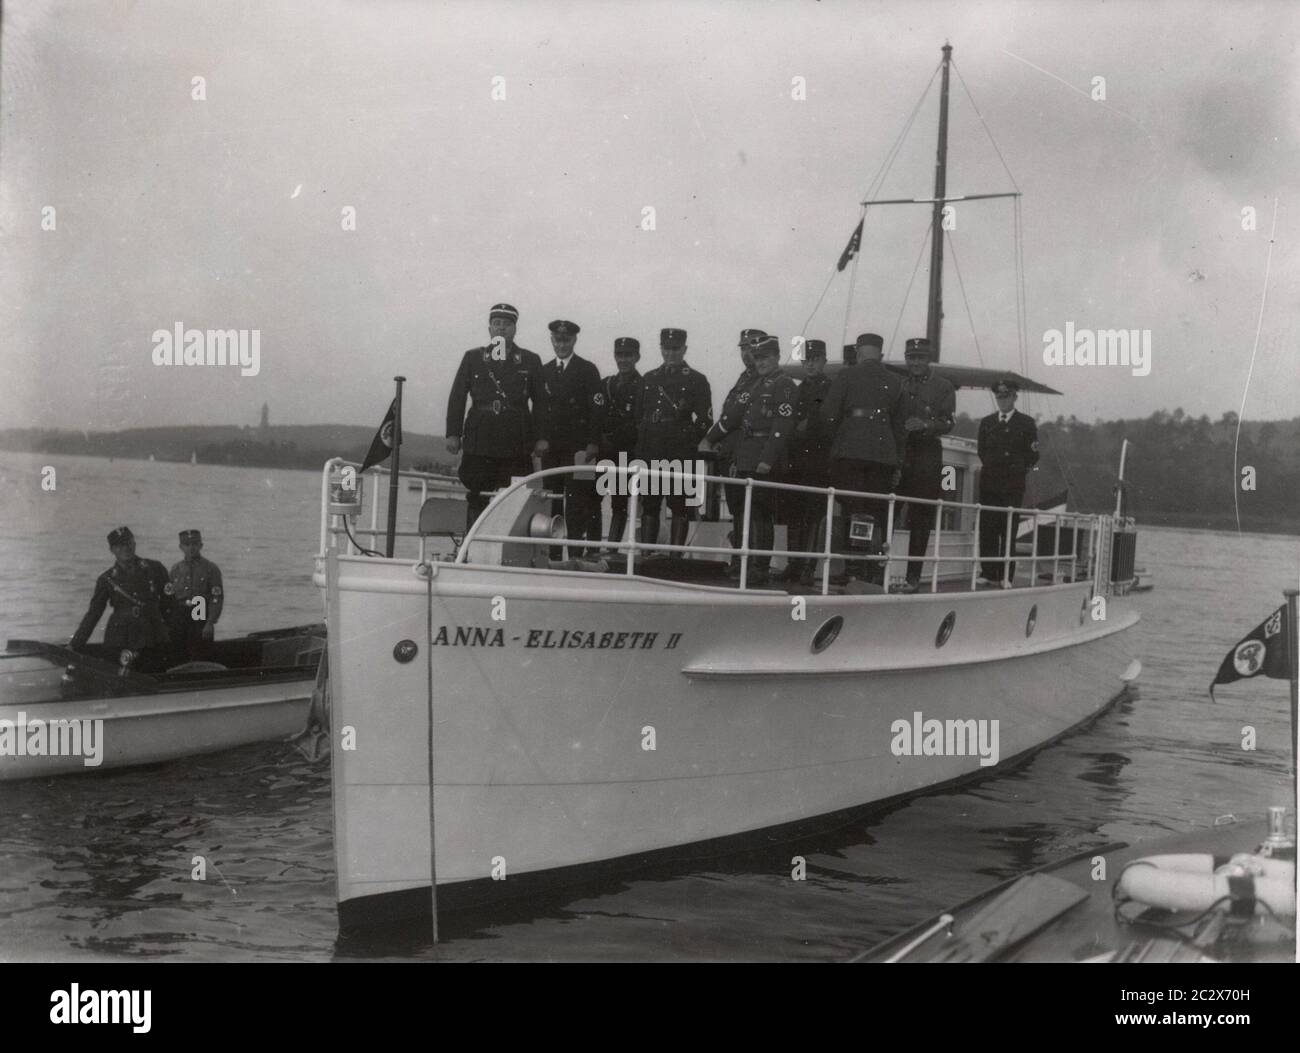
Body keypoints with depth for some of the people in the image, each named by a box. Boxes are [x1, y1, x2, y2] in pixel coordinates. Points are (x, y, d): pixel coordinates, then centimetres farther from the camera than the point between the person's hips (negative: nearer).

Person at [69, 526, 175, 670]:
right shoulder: (106, 579, 5)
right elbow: (93, 614, 7)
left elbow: (168, 603, 12)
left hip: (153, 642, 0)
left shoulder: (154, 569, 6)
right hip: (119, 642, 0)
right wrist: (74, 646, 4)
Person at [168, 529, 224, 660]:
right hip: (179, 622, 4)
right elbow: (170, 597, 14)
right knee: (179, 659, 5)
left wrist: (210, 623, -15)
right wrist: (169, 623, 6)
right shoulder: (175, 570, 14)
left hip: (201, 620, -4)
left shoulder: (211, 569, 0)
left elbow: (217, 599, -6)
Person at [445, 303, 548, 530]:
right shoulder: (472, 358, 14)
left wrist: (540, 439, 1)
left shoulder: (530, 361, 12)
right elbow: (457, 397, 11)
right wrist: (453, 433, 1)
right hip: (479, 445, 1)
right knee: (477, 502, -1)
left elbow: (540, 403, 10)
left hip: (516, 447, -1)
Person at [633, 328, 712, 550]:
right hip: (651, 453, 4)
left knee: (679, 505, -2)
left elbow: (705, 419, -1)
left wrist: (689, 441, -8)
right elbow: (639, 416, 17)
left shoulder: (697, 380, 4)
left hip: (681, 455, -4)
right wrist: (641, 450, 9)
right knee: (649, 505, 5)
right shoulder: (649, 379, 17)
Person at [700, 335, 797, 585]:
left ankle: (761, 569, -6)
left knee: (761, 513, -8)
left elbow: (782, 426, -15)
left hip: (765, 460, -8)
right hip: (745, 458, 9)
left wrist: (768, 459, -21)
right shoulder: (756, 384, 21)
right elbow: (733, 413, 20)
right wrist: (710, 439, 13)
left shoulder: (785, 386, -6)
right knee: (740, 510, 10)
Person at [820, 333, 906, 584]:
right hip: (884, 454, 3)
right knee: (877, 515, 7)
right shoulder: (894, 382, 13)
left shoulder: (847, 375, 2)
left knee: (851, 510, -2)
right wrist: (897, 464, 19)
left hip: (850, 450, -3)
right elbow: (898, 425, 15)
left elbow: (828, 414, -6)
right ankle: (876, 571, 5)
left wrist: (837, 439, 11)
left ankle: (853, 570, -9)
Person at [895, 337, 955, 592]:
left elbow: (948, 423, -3)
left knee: (920, 521, -2)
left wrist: (926, 424, -21)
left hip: (927, 458, -3)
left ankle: (913, 576, 0)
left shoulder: (943, 387, 6)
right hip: (897, 456, 3)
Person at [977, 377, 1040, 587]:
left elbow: (1032, 458, 5)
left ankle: (1006, 577, -3)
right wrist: (991, 467, 7)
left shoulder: (1027, 423, 6)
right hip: (989, 483, 3)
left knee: (1009, 531, -5)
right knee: (987, 530, -1)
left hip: (1013, 485, -3)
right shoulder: (986, 423, 14)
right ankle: (988, 573, 5)